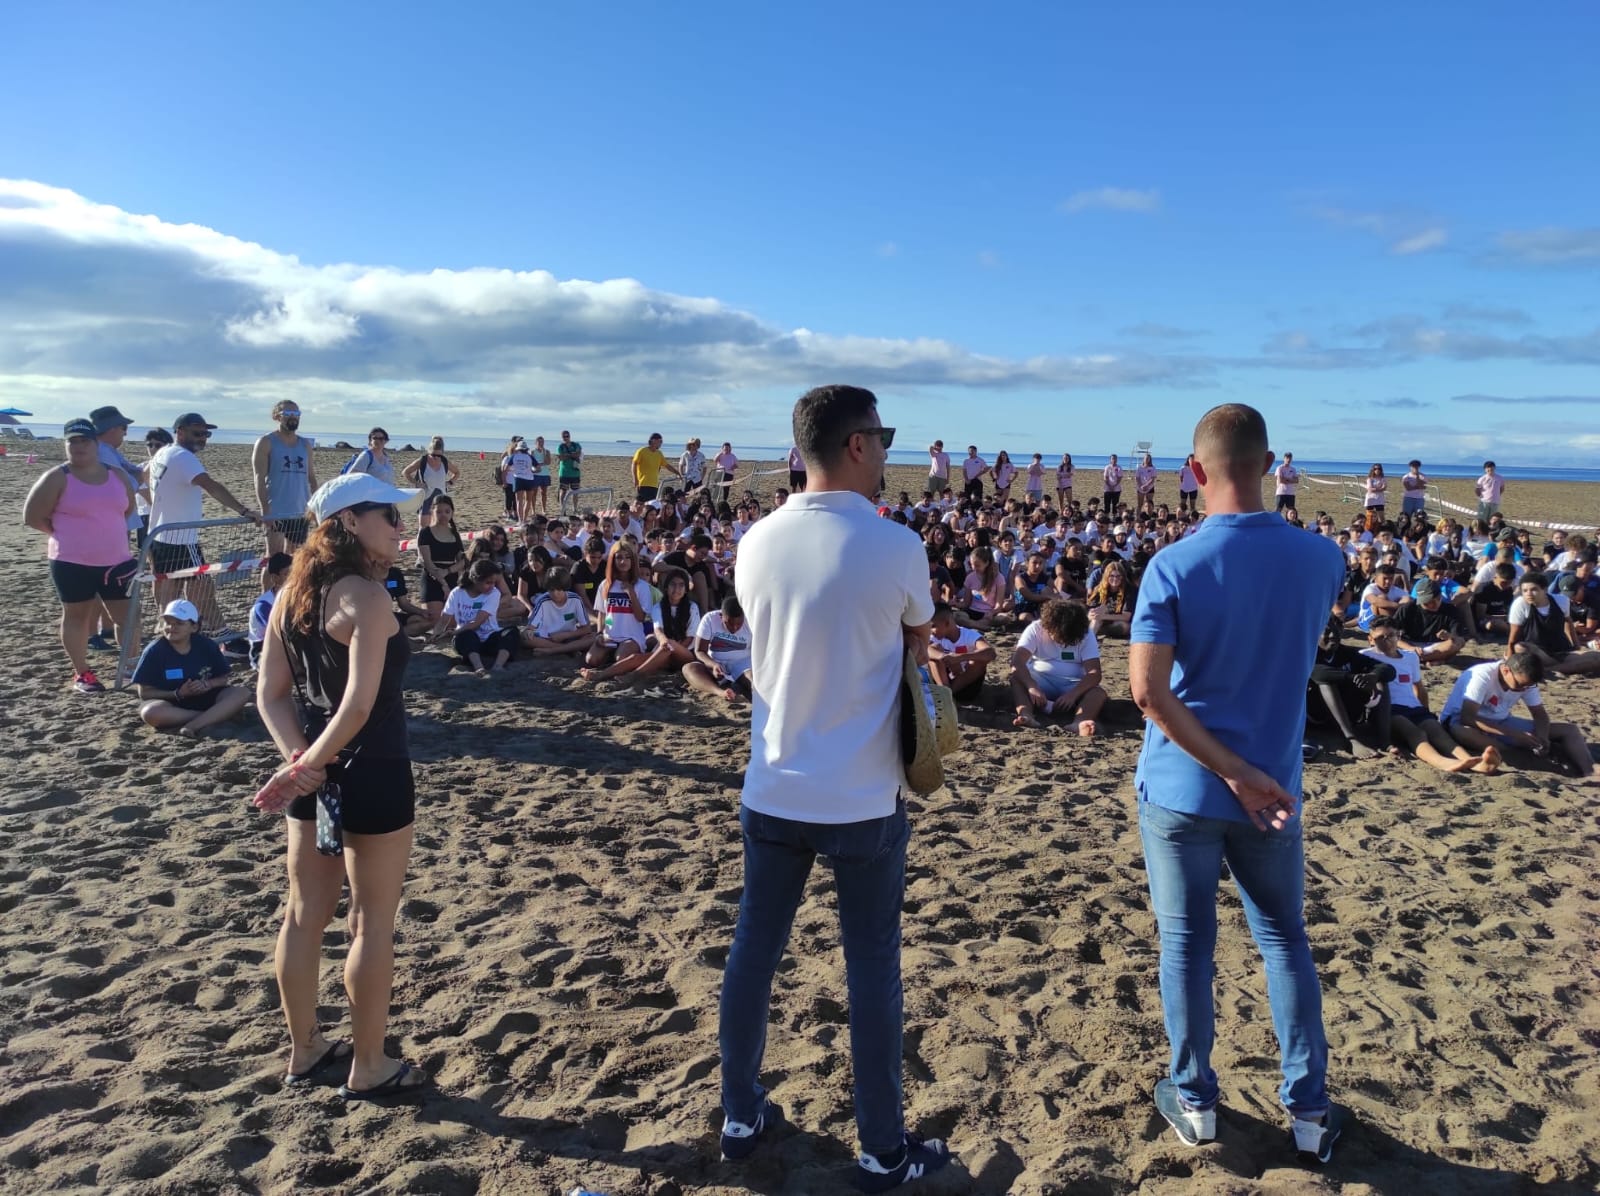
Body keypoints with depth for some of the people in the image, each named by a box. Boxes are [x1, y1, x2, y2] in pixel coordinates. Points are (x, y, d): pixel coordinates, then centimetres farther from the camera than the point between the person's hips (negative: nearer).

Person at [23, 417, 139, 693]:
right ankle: (81, 673, 16)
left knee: (126, 614, 8)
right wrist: (67, 535, -1)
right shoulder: (57, 478, -7)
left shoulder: (116, 475, 7)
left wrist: (110, 533, 12)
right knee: (76, 616, 7)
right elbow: (32, 517, -5)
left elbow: (129, 508, 22)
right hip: (72, 563, -4)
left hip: (116, 560, 4)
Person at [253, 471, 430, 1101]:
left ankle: (304, 1050, 36)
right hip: (372, 774, -8)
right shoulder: (366, 595, -19)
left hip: (316, 774, 8)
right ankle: (368, 1068, 22)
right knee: (373, 922, 7)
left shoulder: (291, 594, 6)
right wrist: (310, 763, -14)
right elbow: (360, 703, -26)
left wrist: (298, 759, -6)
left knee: (305, 913, 19)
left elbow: (270, 693, 5)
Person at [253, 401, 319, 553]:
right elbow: (260, 479, -10)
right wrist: (265, 511, -19)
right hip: (275, 513, -5)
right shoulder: (266, 443, -3)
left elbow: (311, 478, 15)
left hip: (301, 512, 5)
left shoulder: (306, 444, 12)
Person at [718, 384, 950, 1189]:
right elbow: (918, 644, 2)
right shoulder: (895, 547, -15)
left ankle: (740, 1118, 33)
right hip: (861, 801, -4)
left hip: (771, 793, 4)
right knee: (871, 968, 10)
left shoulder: (758, 542, -2)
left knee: (754, 951, 17)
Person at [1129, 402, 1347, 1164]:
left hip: (1182, 790, -2)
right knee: (1285, 940, 18)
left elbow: (1148, 691, -21)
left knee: (1186, 942, 11)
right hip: (1275, 790, 3)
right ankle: (1308, 1110, 26)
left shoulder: (1173, 567, -16)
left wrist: (1234, 774, -16)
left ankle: (1194, 1100, 25)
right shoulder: (1320, 560, -6)